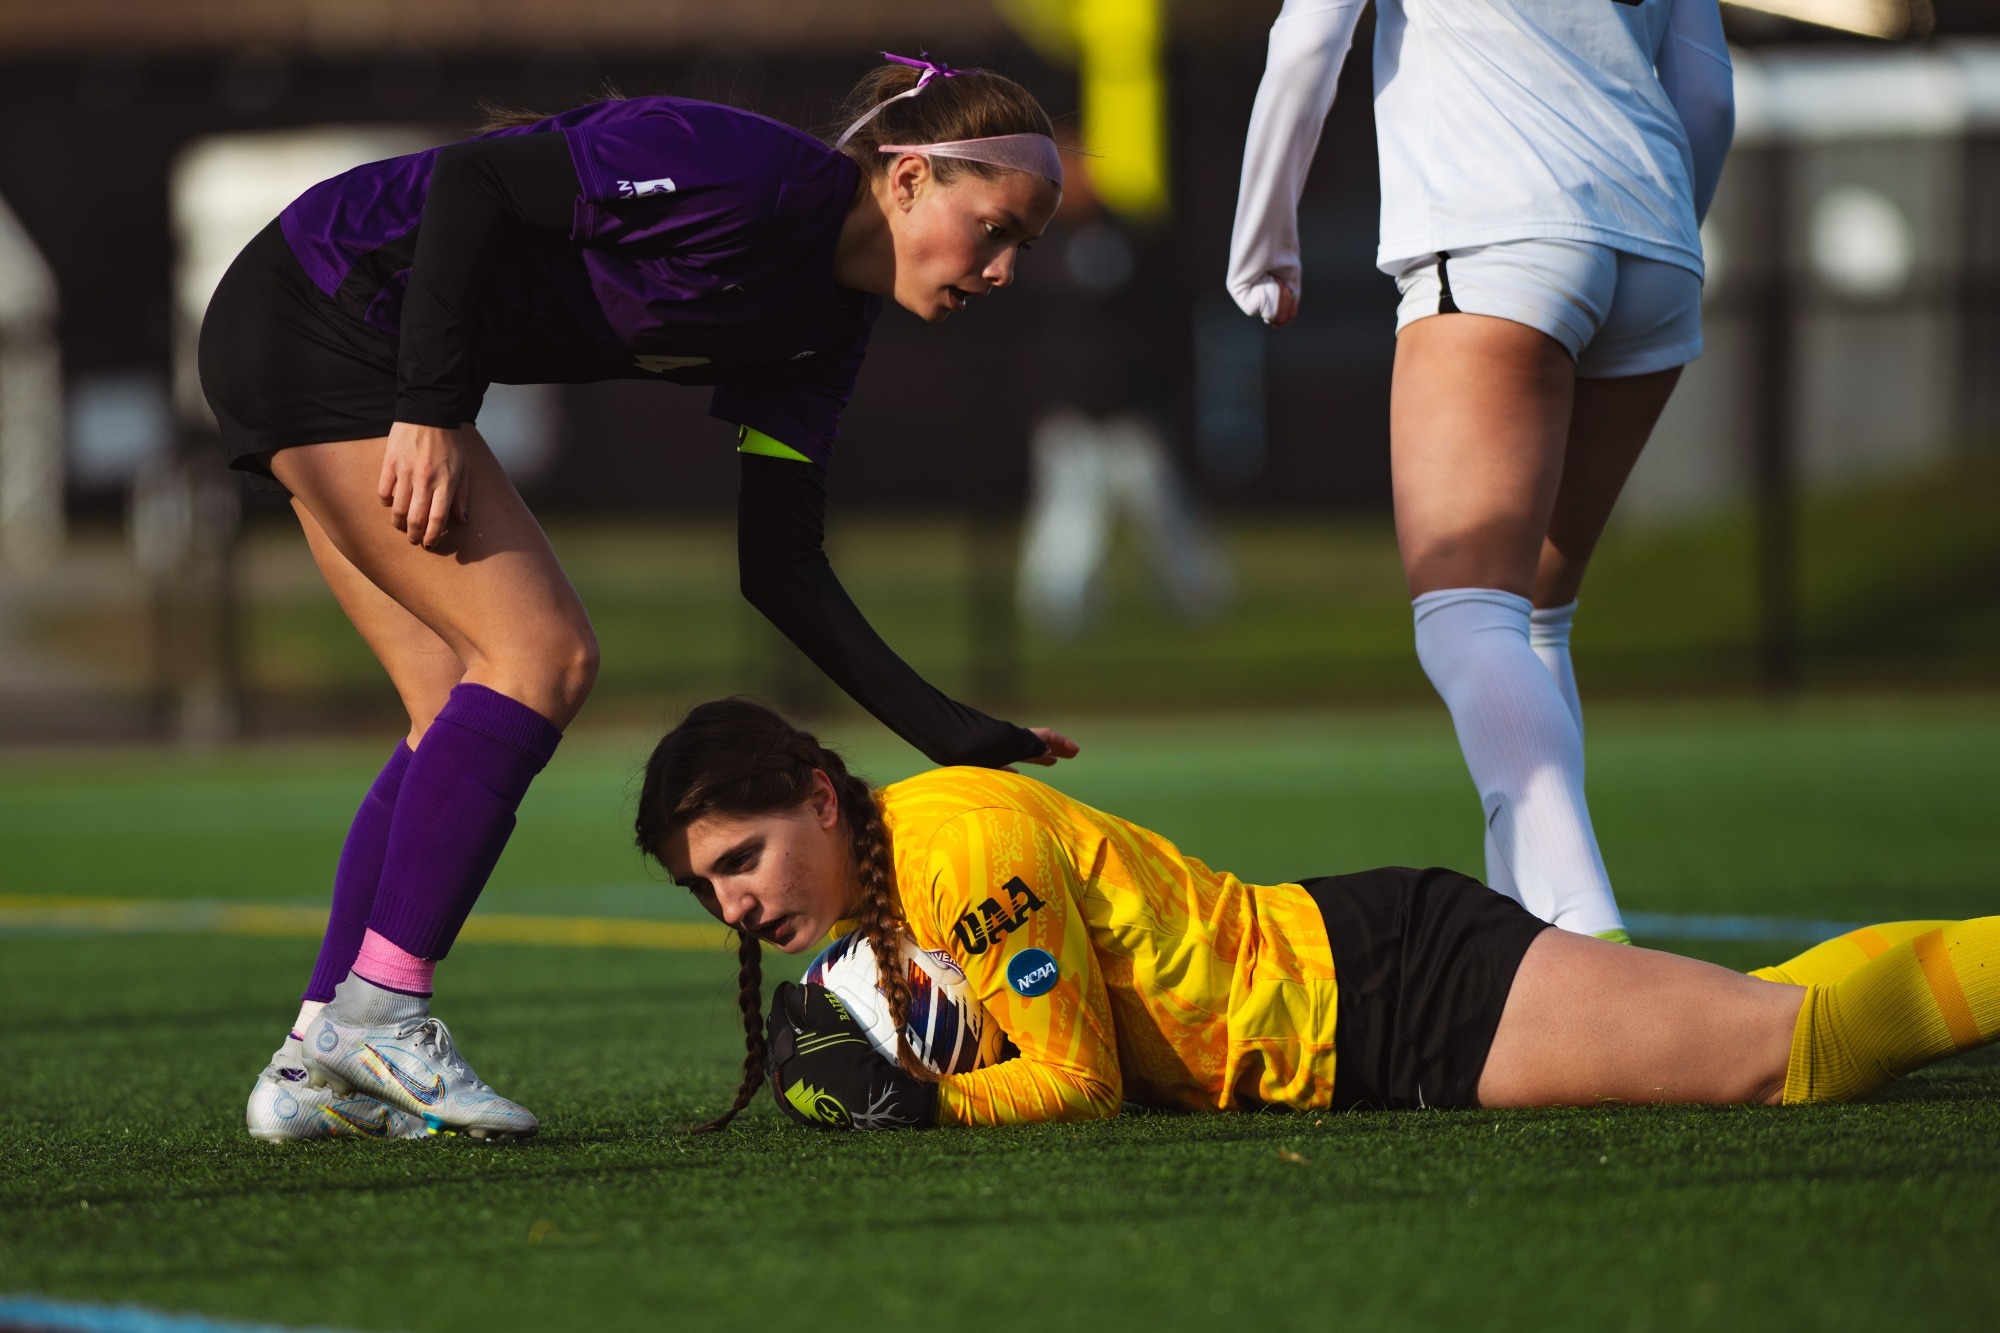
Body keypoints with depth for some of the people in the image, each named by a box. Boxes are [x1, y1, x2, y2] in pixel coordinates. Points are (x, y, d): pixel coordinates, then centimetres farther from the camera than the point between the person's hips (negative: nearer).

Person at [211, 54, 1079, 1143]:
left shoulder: (822, 329, 6)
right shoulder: (750, 175, -21)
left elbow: (777, 564, 7)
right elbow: (473, 178, -24)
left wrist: (946, 733, 2)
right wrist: (429, 407, -27)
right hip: (318, 310, -10)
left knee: (466, 711, 4)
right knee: (539, 654, -13)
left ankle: (318, 1071, 4)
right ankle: (377, 1014, -12)